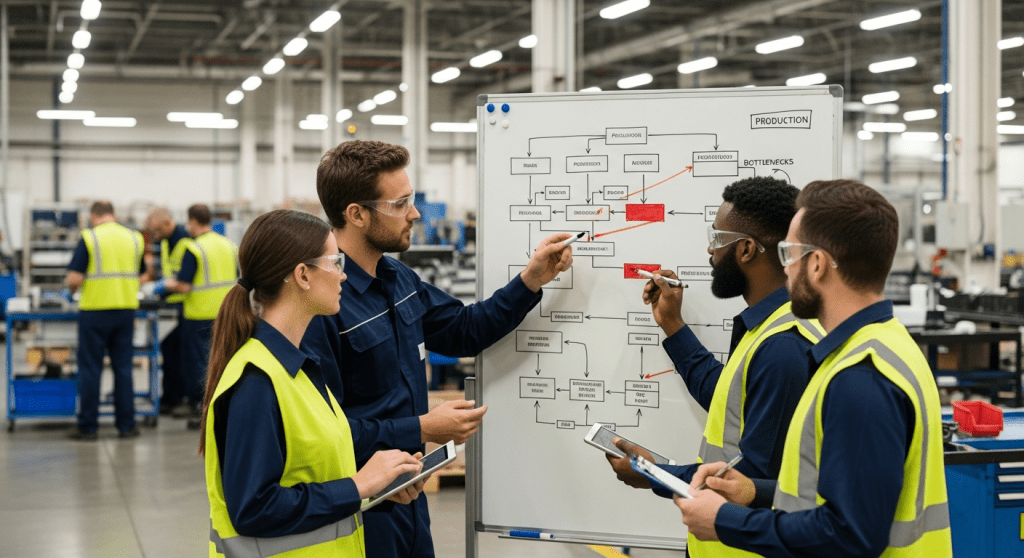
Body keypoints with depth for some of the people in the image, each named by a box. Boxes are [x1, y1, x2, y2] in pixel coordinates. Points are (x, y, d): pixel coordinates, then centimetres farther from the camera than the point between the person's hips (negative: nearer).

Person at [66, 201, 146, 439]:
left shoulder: (89, 237, -7)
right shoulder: (134, 238, 6)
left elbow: (74, 279, -11)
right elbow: (140, 275, 14)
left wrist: (72, 287, 10)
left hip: (95, 310, -3)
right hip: (126, 309, 4)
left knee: (90, 368, 4)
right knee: (123, 368, 10)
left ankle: (87, 426, 8)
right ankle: (126, 424, 11)